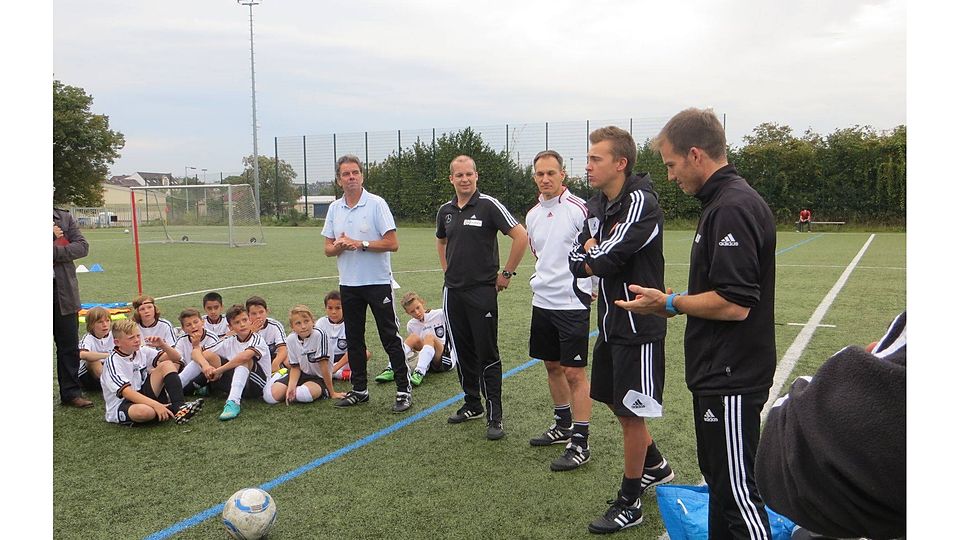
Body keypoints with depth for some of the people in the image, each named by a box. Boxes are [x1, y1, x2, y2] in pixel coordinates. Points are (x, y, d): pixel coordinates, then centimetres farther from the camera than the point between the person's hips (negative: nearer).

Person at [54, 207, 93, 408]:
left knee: (69, 344, 6)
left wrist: (55, 252, -15)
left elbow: (82, 246, -2)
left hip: (64, 291, 2)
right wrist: (52, 235, -13)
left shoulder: (65, 217, 7)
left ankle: (71, 393, 16)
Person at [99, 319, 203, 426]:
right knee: (144, 411, -42)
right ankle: (171, 411, -10)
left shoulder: (142, 351, 3)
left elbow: (176, 358, 5)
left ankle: (179, 406, -22)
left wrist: (162, 345, -15)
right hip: (121, 407, -7)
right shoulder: (113, 362, -16)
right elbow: (127, 392, -27)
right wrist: (156, 405, -37)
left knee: (167, 365, -8)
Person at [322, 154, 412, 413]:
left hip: (378, 282, -5)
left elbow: (392, 243, -12)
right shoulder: (334, 208, 8)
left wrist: (360, 244, -17)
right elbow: (328, 249, 9)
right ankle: (359, 390, 24)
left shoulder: (376, 204, -7)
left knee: (390, 338, -1)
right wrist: (340, 246, -13)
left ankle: (404, 389, 7)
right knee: (354, 340, 12)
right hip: (348, 284, 5)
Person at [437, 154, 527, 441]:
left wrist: (507, 273, -9)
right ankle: (472, 404, 28)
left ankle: (495, 416, 4)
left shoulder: (488, 205, -9)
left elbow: (520, 235, -12)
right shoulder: (445, 210, 10)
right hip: (452, 291, 6)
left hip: (482, 291, -6)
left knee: (487, 354, -3)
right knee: (462, 351, 13)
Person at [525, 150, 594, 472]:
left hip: (573, 302, -7)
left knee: (574, 372, -3)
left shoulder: (579, 208, -12)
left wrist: (590, 287, -6)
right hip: (542, 301, 7)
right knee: (552, 366, 17)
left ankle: (580, 444, 6)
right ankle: (563, 425, 34)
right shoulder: (532, 215, 10)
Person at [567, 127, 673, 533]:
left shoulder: (641, 202, -19)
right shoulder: (597, 205, 8)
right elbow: (577, 261, 5)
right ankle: (656, 467, 44)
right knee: (615, 403, 21)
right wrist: (597, 256, -13)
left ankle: (629, 504, 19)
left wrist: (593, 252, -5)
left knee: (632, 413, 2)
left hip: (638, 327, -9)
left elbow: (605, 259, -26)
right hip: (610, 321, 9)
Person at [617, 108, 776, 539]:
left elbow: (734, 304, -26)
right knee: (718, 477, 21)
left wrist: (670, 303, -13)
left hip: (731, 378, -10)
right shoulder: (726, 201, 13)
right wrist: (675, 304, 10)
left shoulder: (733, 207, -20)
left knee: (737, 490, 0)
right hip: (718, 374, 11)